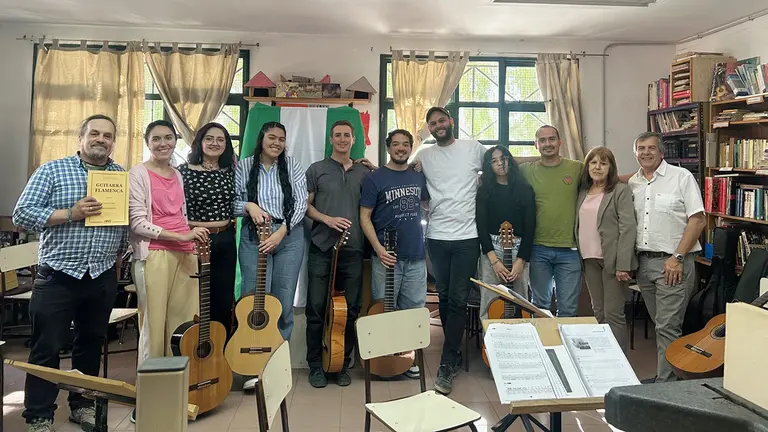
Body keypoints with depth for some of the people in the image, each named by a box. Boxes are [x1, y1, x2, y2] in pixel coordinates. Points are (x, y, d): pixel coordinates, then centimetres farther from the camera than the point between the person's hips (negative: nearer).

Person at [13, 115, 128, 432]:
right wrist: (69, 214, -18)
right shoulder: (52, 171, -2)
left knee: (91, 344, 15)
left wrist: (121, 257, 3)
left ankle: (83, 404, 29)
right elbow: (21, 214, -8)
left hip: (104, 278, 3)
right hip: (57, 276, -3)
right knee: (46, 349, 3)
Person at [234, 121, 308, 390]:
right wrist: (249, 206, -14)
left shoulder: (293, 166, 4)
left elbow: (301, 203, -4)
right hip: (253, 237, 0)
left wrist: (281, 232, -14)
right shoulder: (245, 166, 5)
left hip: (289, 237, 0)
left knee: (283, 301, 4)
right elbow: (231, 202, 7)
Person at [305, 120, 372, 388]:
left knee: (351, 308, 5)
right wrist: (327, 219, -12)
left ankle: (343, 364, 19)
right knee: (316, 307, 0)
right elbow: (305, 205, 3)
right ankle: (315, 365, 14)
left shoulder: (364, 172, 12)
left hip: (353, 249, 2)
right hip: (322, 248, -2)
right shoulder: (317, 169, 6)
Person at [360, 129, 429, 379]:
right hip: (386, 256, -4)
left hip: (416, 256, 4)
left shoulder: (419, 177, 10)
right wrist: (379, 249, -16)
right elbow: (364, 217, -6)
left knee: (414, 310, 9)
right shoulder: (375, 178, -4)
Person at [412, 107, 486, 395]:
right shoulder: (424, 156, 9)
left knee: (458, 300, -4)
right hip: (437, 237, 3)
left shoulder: (473, 148, 3)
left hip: (467, 237, -2)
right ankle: (455, 354, 27)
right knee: (444, 298, 11)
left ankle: (447, 366, 1)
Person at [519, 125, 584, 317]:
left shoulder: (578, 168, 3)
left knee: (568, 309, 8)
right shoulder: (526, 170, 2)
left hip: (569, 250, 0)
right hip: (538, 249, 0)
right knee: (540, 305, 14)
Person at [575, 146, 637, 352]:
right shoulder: (583, 192, 13)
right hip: (590, 260, 6)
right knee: (598, 313, 13)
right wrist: (581, 257, 7)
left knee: (613, 314, -2)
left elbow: (628, 228, -11)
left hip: (612, 260, -6)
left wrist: (623, 265, -18)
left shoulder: (621, 191, -4)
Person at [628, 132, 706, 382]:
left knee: (667, 327, -6)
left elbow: (698, 220, -9)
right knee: (660, 323, 14)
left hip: (673, 263, -5)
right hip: (643, 261, 6)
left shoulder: (681, 177, -5)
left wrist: (677, 258, -15)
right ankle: (666, 373, 26)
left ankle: (665, 383, 1)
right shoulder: (633, 184, 11)